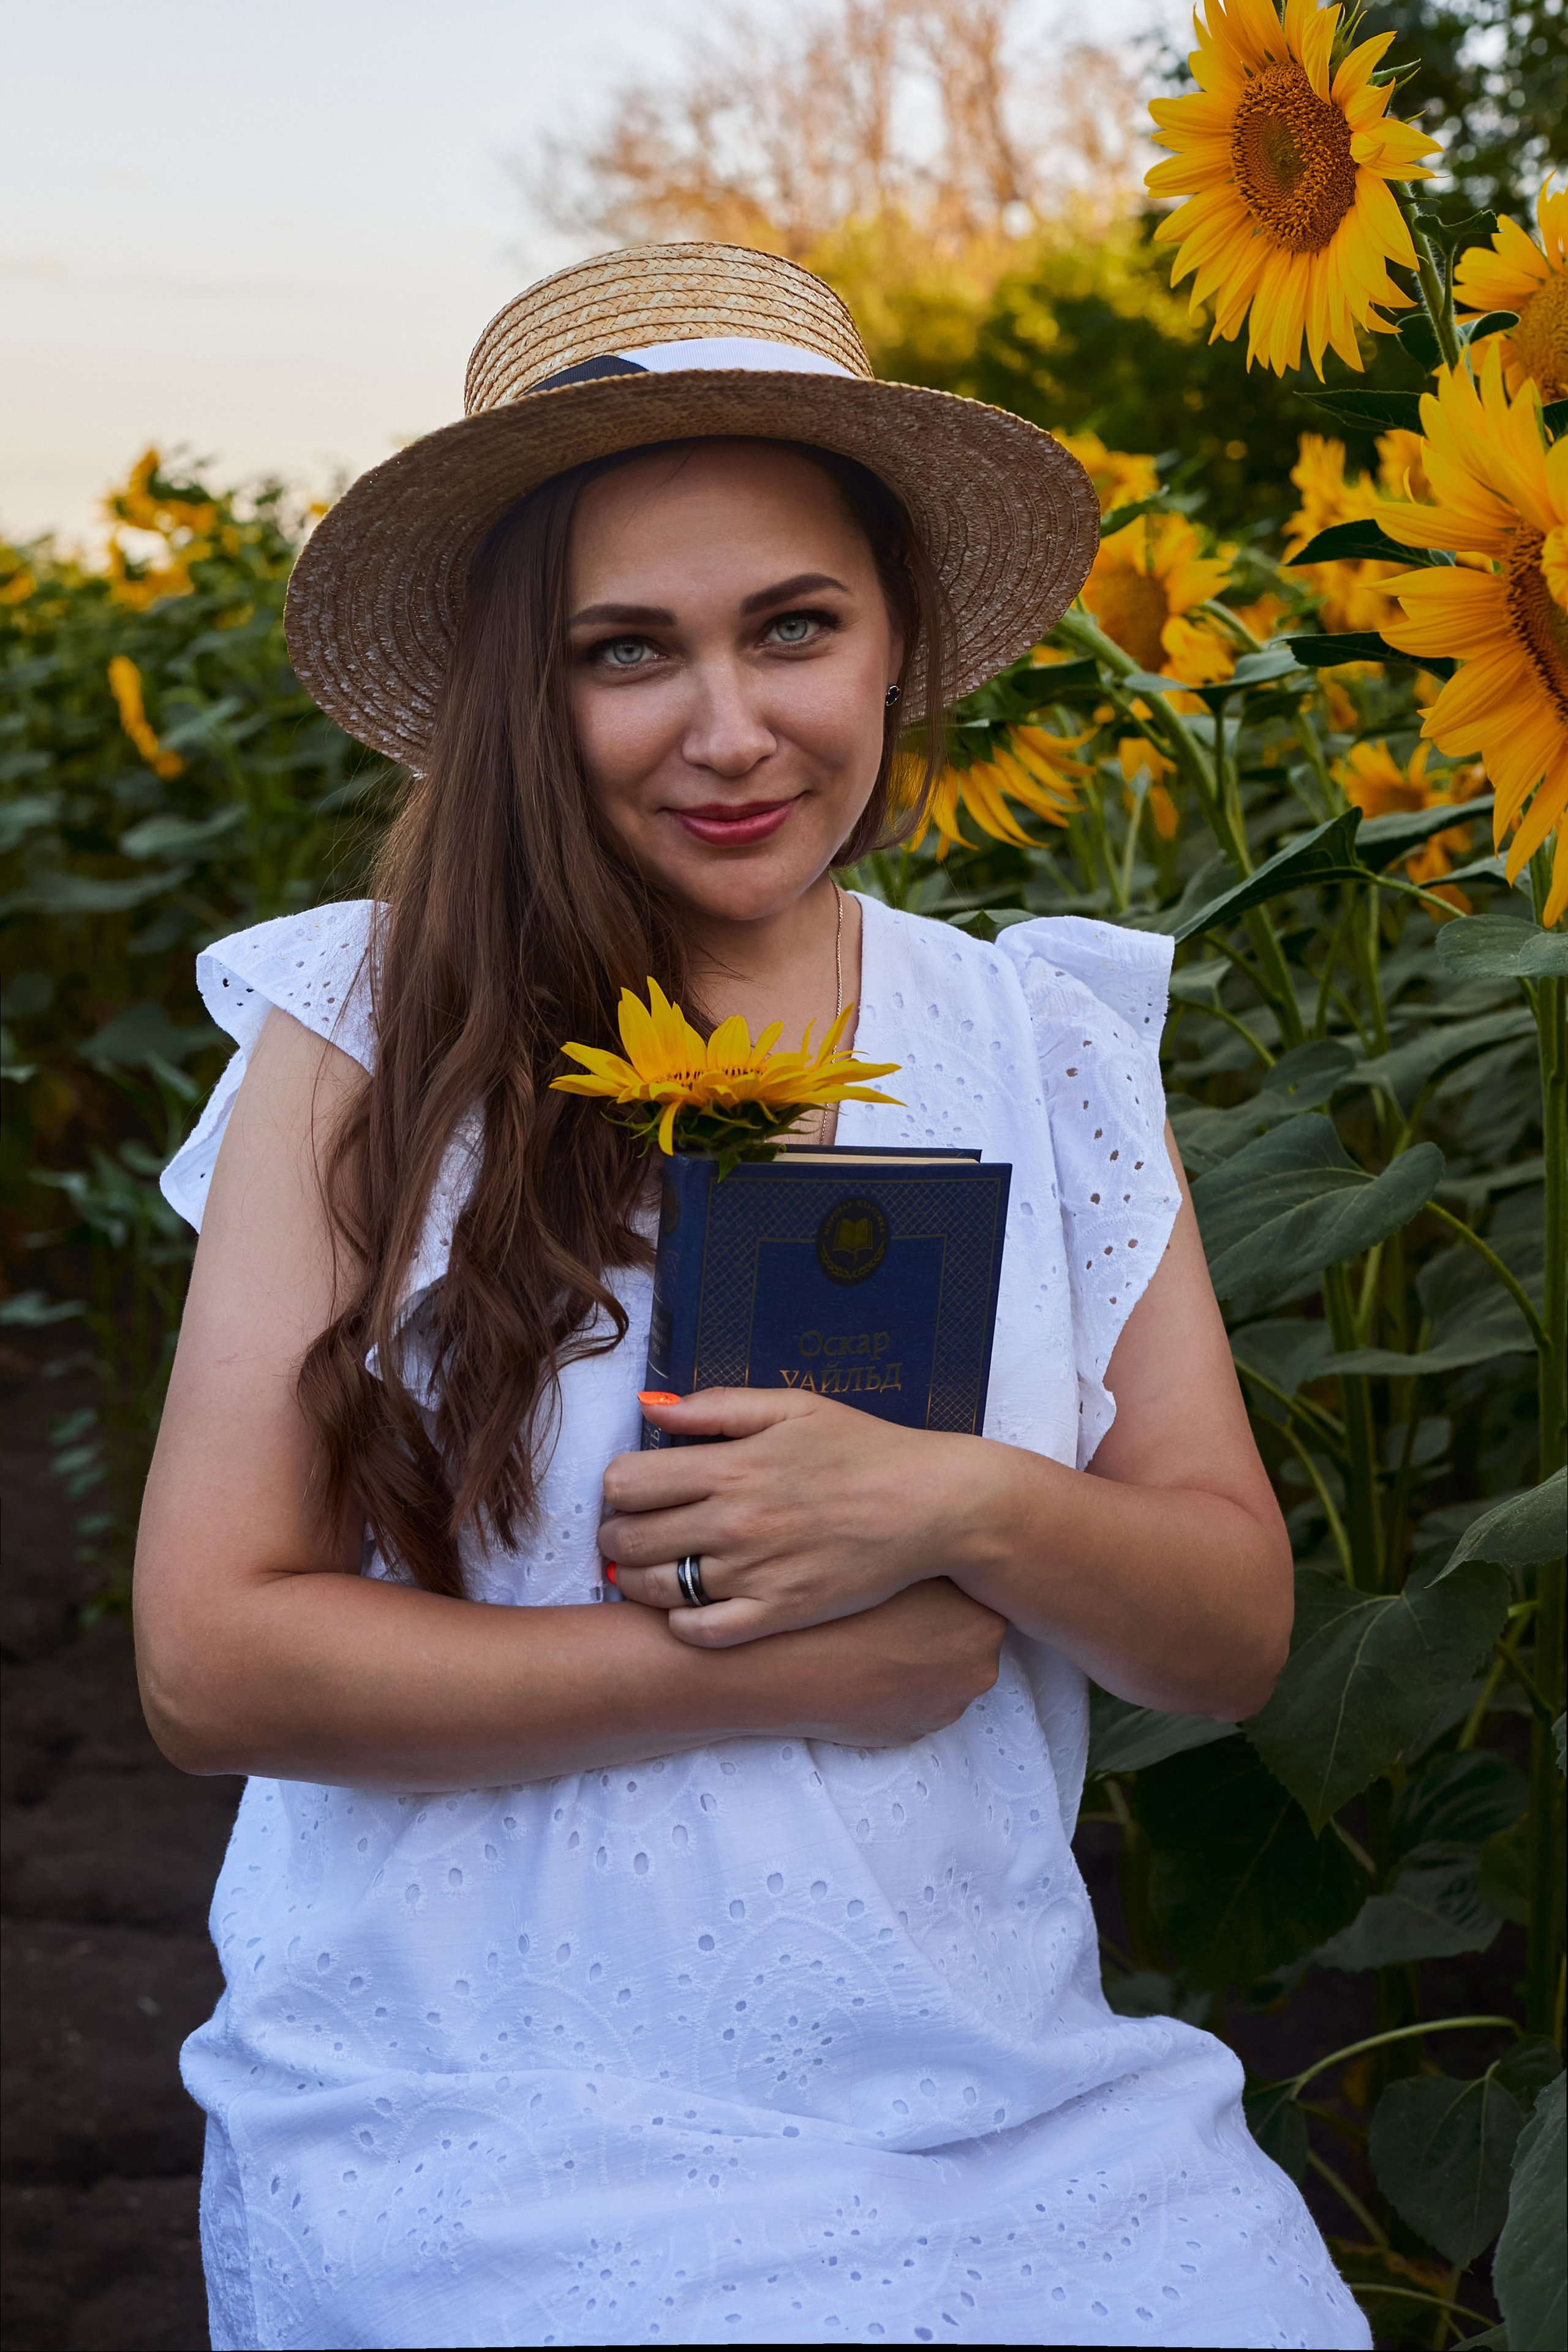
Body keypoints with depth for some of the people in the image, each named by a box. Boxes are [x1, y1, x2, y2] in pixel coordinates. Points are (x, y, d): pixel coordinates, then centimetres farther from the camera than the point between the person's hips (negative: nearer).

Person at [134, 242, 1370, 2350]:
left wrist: (958, 1510, -14)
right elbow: (213, 1659, -8)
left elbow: (1236, 1636, 6)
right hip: (483, 2140, -3)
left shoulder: (1057, 1051, 5)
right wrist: (797, 1667, -12)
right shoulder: (371, 1034, -3)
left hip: (1001, 2093, 3)